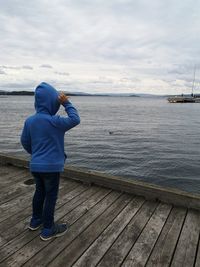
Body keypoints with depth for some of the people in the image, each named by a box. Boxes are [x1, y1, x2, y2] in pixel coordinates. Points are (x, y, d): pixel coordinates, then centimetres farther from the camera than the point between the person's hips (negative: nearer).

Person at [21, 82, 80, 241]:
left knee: (40, 192, 24)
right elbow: (75, 120, -15)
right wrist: (67, 103, -8)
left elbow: (25, 142, 10)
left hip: (35, 165, 7)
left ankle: (36, 220, 42)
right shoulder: (54, 121, -21)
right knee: (51, 196, 8)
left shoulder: (30, 120, 1)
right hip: (51, 166, -7)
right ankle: (48, 229, 22)